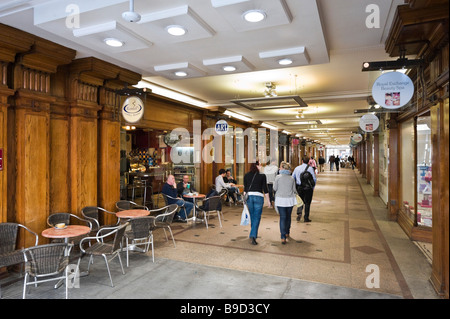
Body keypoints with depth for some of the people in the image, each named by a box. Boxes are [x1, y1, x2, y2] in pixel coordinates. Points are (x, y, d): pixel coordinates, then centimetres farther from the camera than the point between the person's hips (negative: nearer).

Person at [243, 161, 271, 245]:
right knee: (257, 217, 0)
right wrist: (268, 201, 5)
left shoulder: (246, 175, 6)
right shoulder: (262, 176, -4)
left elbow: (245, 189, 9)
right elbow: (265, 189, -2)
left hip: (249, 196, 4)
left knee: (252, 216, 18)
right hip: (259, 196, -4)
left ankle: (254, 234, 31)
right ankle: (253, 235, -11)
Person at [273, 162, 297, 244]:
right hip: (290, 199, 3)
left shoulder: (278, 177, -8)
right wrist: (295, 193, 29)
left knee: (282, 217, -2)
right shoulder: (292, 178, 0)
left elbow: (275, 188, -4)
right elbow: (294, 190, 6)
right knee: (288, 216, 18)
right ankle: (287, 233, 35)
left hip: (280, 199, -2)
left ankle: (283, 237, -10)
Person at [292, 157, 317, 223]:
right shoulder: (310, 168, -4)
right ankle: (306, 218, 10)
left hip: (299, 187, 3)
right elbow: (314, 179, -6)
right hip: (308, 188, -2)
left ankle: (299, 213, -5)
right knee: (307, 203, 7)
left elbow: (292, 178, 8)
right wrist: (313, 187, 6)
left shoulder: (297, 168, 5)